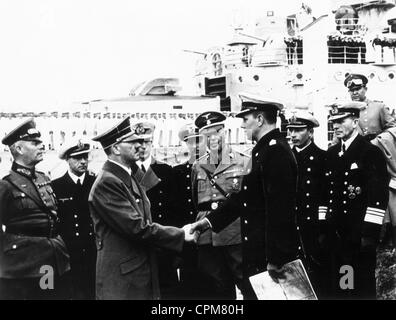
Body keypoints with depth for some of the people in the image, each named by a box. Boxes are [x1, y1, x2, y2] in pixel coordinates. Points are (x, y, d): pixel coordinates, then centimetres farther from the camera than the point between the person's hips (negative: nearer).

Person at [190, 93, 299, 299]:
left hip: (270, 258, -9)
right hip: (256, 254, 9)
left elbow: (279, 209, -23)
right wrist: (208, 221, 10)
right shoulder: (264, 149, 13)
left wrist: (275, 261, -22)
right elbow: (244, 197, 15)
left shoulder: (276, 151, -19)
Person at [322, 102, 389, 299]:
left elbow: (379, 196, -12)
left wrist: (370, 233, -16)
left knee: (362, 287, 1)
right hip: (335, 233, 6)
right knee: (338, 286, 10)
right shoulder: (331, 154, 13)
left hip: (360, 235, -6)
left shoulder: (371, 153, -6)